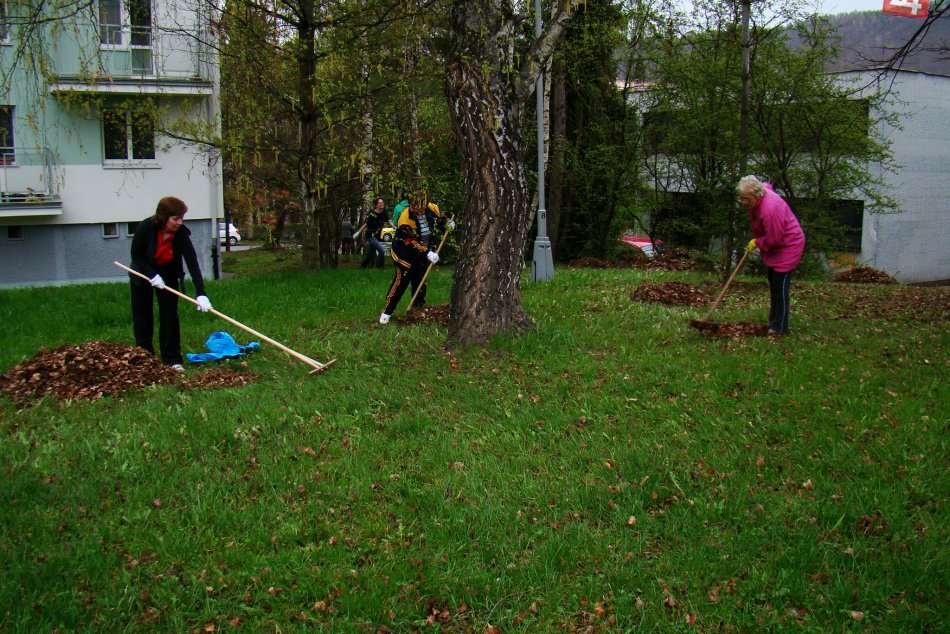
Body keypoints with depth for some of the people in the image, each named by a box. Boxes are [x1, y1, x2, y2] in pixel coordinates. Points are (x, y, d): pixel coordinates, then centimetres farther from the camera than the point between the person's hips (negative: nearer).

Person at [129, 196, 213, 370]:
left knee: (170, 317, -6)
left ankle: (172, 360, -1)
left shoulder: (181, 234, -26)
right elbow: (136, 255, -16)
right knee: (142, 317, 3)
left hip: (168, 274, 1)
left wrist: (201, 294, -38)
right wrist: (152, 276, -25)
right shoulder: (146, 227, -29)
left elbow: (193, 263, -30)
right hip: (142, 272, -1)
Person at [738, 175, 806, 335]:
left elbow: (773, 239, -30)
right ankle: (773, 320, 30)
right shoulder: (762, 190, -7)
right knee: (773, 283, 18)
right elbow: (767, 185, 21)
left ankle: (779, 328, -4)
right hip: (774, 245, 10)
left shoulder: (769, 209, -36)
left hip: (787, 246, -10)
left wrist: (757, 242, -11)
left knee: (780, 285, -9)